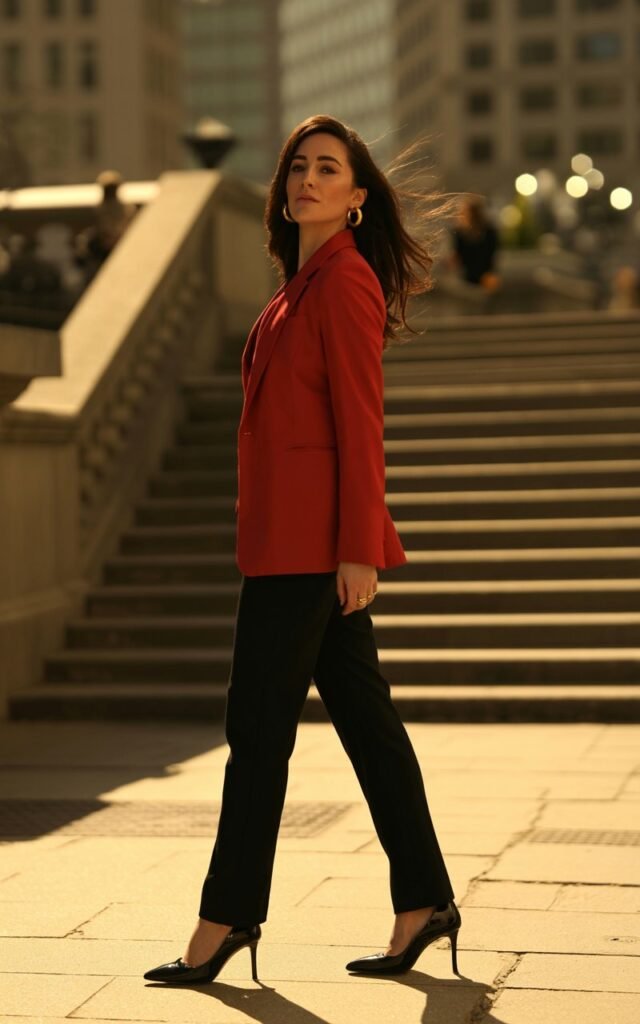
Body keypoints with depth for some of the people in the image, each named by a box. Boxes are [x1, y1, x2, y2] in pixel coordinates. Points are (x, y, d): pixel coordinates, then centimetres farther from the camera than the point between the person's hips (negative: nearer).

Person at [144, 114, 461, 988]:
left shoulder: (346, 280, -11)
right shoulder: (307, 281, 18)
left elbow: (359, 422, -16)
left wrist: (357, 549, -19)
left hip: (309, 539, -10)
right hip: (298, 538, 10)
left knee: (259, 727, -3)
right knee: (364, 718, 11)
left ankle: (228, 916, 8)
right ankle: (424, 903, 18)